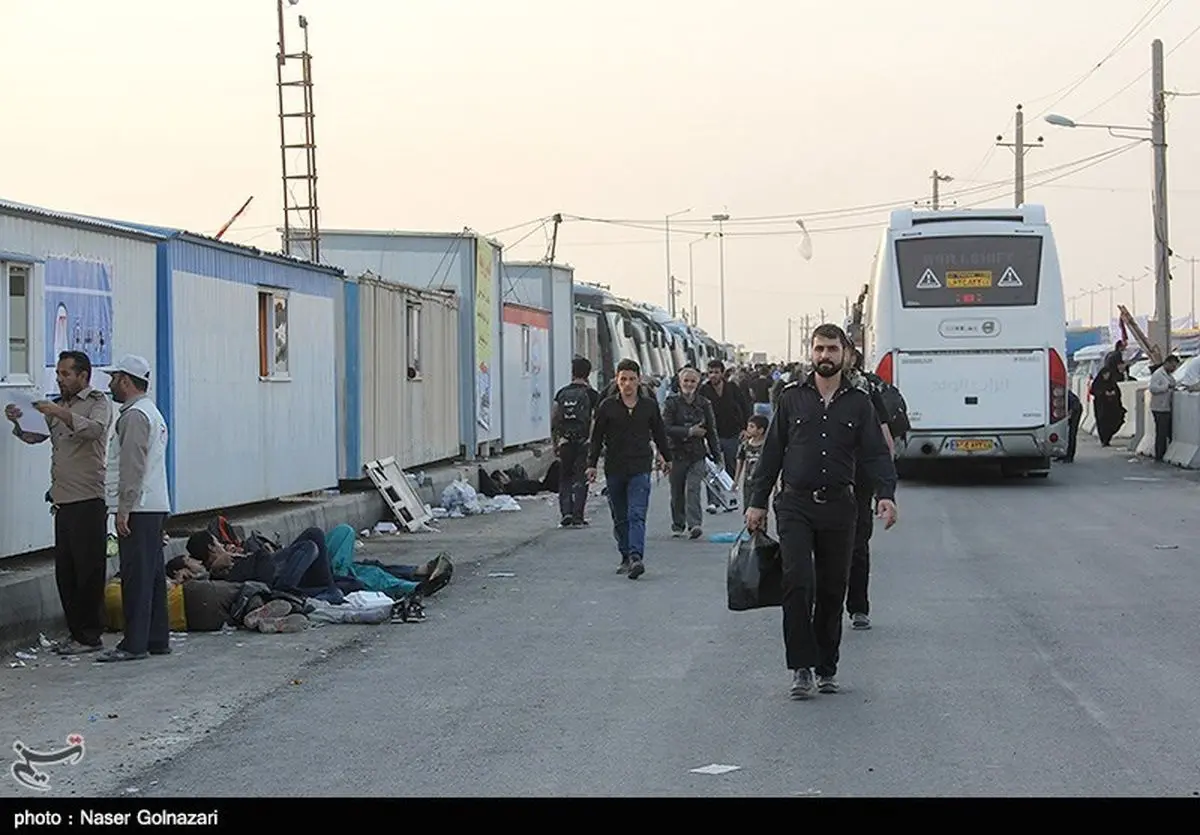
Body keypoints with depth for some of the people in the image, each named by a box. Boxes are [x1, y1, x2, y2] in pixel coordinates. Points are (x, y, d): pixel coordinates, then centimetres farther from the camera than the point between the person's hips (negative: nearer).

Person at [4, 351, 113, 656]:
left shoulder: (98, 402, -1)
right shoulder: (56, 406, 19)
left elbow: (95, 429, -20)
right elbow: (33, 436, 20)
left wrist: (62, 414, -29)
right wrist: (18, 422, 0)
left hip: (89, 500, -7)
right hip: (62, 501, 7)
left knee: (89, 570, -4)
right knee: (65, 571, 8)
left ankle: (90, 636, 1)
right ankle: (76, 633, 15)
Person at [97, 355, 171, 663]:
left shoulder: (134, 415, -12)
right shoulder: (152, 412, 21)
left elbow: (133, 467, -19)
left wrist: (124, 509, -19)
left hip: (138, 509, -10)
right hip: (156, 506, 10)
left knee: (137, 576, -9)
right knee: (153, 575, 11)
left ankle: (135, 643, -9)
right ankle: (157, 639, 13)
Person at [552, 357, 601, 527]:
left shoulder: (562, 393, 6)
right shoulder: (590, 393, -3)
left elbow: (553, 419, 5)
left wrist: (555, 443, 12)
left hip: (564, 441, 2)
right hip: (583, 441, -2)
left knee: (564, 478, 13)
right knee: (580, 479, 4)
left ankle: (566, 512, -1)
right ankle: (577, 517, 0)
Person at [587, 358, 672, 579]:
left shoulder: (649, 406, 5)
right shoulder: (607, 406, 3)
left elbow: (659, 434, 17)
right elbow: (596, 437, 6)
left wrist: (666, 459, 25)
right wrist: (592, 464, 0)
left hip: (640, 468, -1)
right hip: (614, 469, 1)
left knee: (637, 515, -14)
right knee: (620, 518, 8)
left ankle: (636, 557, -25)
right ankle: (626, 558, 19)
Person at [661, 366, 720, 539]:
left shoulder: (704, 404, 7)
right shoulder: (672, 403, 0)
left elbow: (711, 432, 12)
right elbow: (666, 428, -9)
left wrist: (716, 456, 10)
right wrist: (689, 431, -17)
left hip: (697, 454, 0)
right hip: (677, 453, 0)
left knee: (693, 488, -14)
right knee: (677, 492, 7)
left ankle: (694, 524, -21)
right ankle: (678, 525, 22)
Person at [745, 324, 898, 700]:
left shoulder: (858, 403, 7)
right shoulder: (792, 398, 5)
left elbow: (876, 454, 2)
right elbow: (772, 453, 8)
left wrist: (886, 494, -15)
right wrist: (757, 502, 6)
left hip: (838, 506, 1)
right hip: (795, 504, -1)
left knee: (832, 590, 7)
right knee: (798, 583, -14)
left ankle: (826, 668, 18)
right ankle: (802, 667, -10)